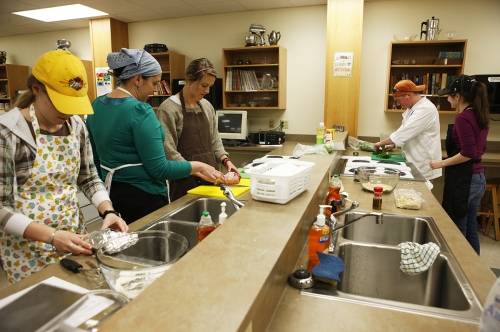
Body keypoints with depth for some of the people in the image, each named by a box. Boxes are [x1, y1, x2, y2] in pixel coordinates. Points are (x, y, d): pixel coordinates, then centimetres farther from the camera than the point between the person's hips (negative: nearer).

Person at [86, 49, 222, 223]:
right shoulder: (139, 110, -21)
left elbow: (96, 158, 12)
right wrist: (198, 166, -10)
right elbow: (159, 168, -22)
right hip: (144, 195, -8)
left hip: (112, 192, 8)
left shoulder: (97, 105, 4)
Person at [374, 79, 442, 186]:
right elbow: (404, 131, 18)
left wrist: (382, 143, -14)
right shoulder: (412, 107, 11)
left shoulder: (426, 109, -20)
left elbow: (406, 132, -23)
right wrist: (392, 143, 2)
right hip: (414, 161, 9)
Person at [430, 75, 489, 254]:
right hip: (478, 177, 9)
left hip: (463, 179, -9)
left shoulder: (463, 118, -16)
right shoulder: (480, 116, 10)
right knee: (471, 229, 18)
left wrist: (442, 163, -11)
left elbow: (468, 153, -22)